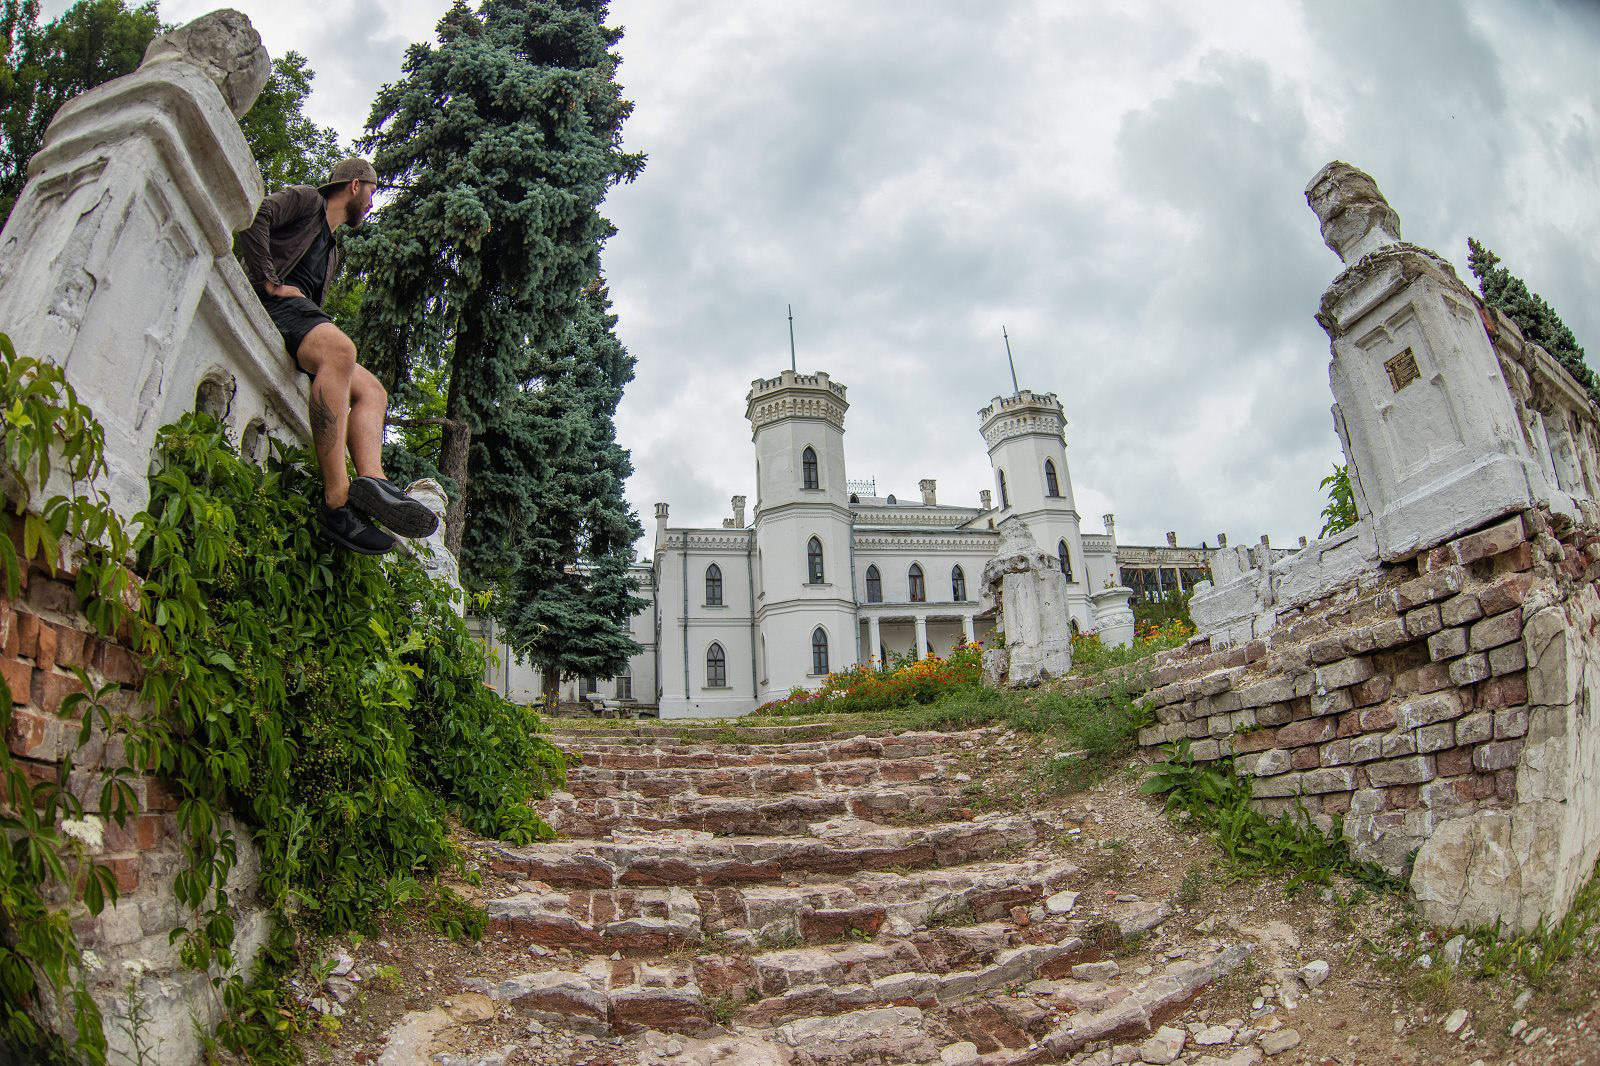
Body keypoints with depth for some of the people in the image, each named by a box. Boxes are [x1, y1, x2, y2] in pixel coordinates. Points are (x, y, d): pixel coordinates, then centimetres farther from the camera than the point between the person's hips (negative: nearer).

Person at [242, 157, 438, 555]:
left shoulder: (332, 253, 37)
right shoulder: (305, 199, 13)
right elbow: (256, 216, -7)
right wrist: (270, 281, -14)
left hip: (300, 312, 9)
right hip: (274, 301, -9)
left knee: (372, 391, -9)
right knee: (339, 348, -36)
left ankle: (371, 479, -38)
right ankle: (337, 500, -46)